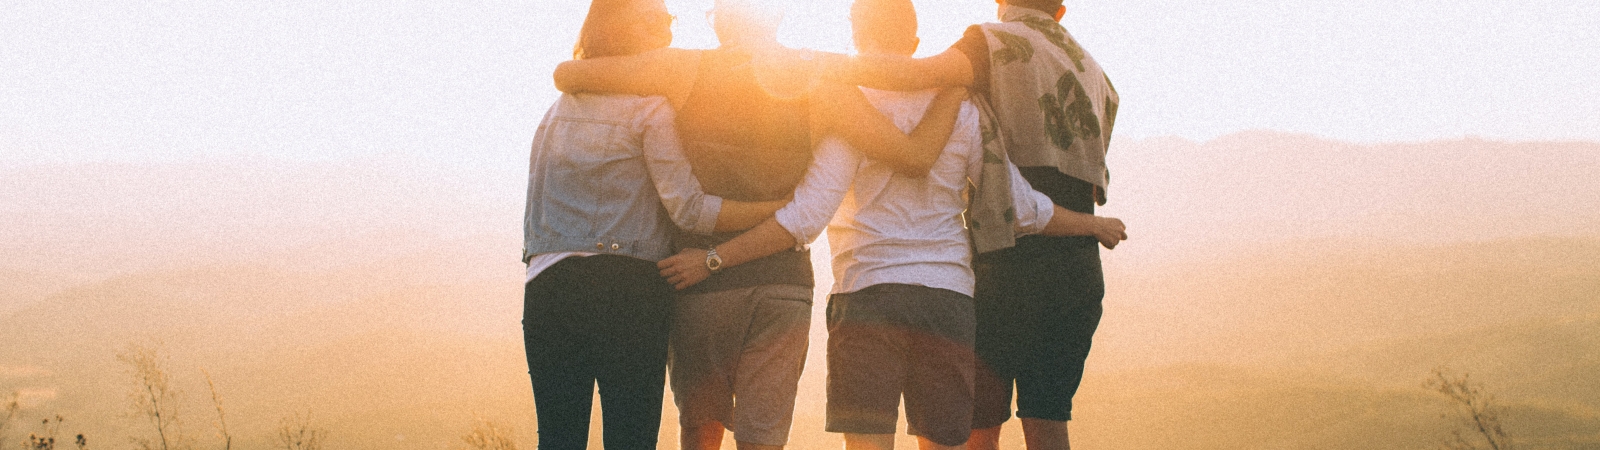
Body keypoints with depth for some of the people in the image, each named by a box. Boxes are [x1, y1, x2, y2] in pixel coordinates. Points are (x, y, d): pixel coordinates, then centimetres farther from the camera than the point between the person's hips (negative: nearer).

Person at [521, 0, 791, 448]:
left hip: (546, 287, 6)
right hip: (627, 290, -5)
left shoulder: (556, 111, 20)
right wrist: (788, 209, -9)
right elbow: (689, 208, -10)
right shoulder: (650, 109, -3)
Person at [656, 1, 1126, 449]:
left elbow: (806, 217, -13)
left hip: (868, 295, -4)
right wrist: (1094, 225, 28)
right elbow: (1021, 209, 10)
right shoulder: (960, 111, 8)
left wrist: (713, 259, -9)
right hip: (948, 298, 4)